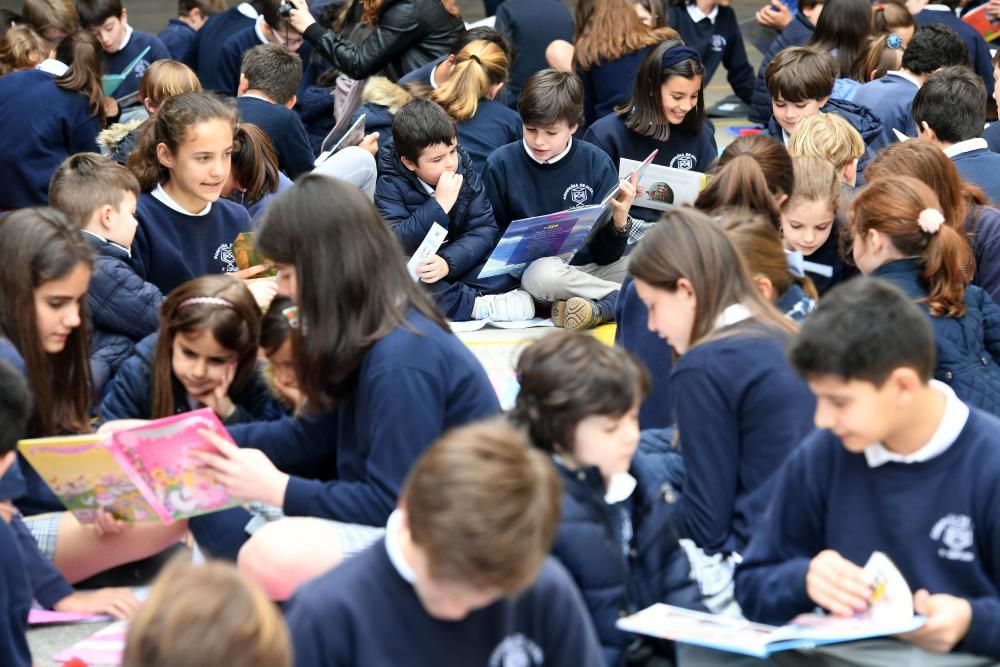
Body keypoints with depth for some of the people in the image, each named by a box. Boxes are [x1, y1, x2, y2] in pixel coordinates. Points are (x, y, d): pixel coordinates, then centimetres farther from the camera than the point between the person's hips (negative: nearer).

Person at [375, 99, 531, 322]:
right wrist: (439, 205, -29)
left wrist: (448, 262, -27)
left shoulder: (464, 170, -1)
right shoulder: (390, 185, -11)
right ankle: (477, 305, -34)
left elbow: (484, 229, -9)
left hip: (454, 266, 2)